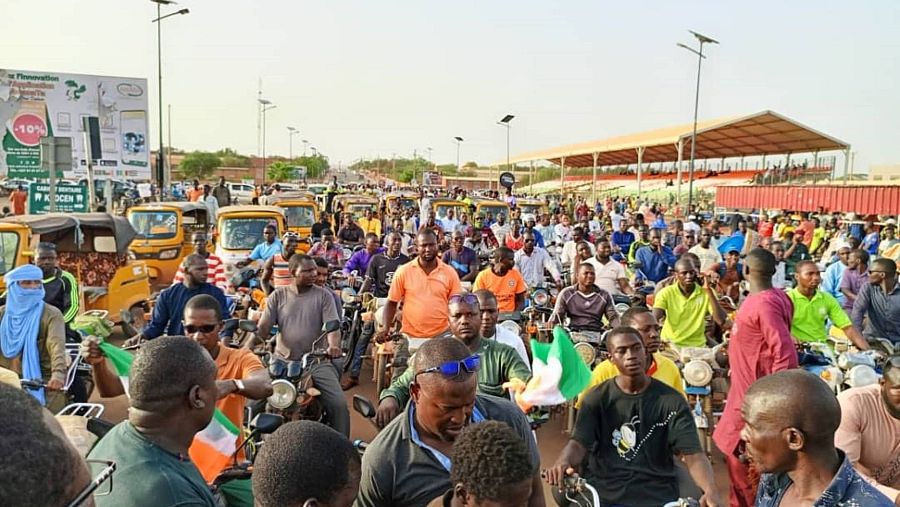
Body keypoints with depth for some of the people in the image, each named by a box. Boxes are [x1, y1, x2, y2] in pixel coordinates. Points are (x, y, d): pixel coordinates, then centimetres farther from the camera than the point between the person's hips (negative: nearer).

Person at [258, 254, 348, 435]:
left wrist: (333, 346, -30)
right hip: (283, 360, 1)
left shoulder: (324, 296, 3)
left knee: (339, 404, -15)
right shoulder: (278, 296, 7)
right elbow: (262, 328, 0)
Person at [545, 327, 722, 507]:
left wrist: (711, 491, -27)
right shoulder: (596, 398, 3)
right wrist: (562, 463, -31)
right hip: (603, 489, 1)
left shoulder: (672, 401, 1)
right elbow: (578, 443, -7)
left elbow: (692, 454, -6)